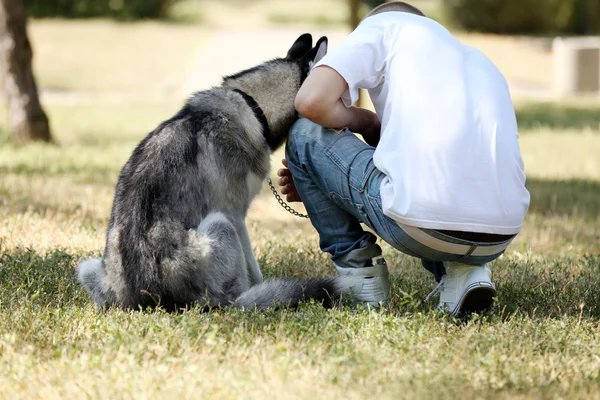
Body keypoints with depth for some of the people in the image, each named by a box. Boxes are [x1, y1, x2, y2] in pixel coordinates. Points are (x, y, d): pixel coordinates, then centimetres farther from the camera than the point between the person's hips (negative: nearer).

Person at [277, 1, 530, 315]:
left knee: (305, 135, 17)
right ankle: (460, 271, 15)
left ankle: (360, 276, 15)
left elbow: (312, 101, -2)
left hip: (422, 225, -7)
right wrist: (322, 184, 36)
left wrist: (367, 122, 18)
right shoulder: (481, 62, 32)